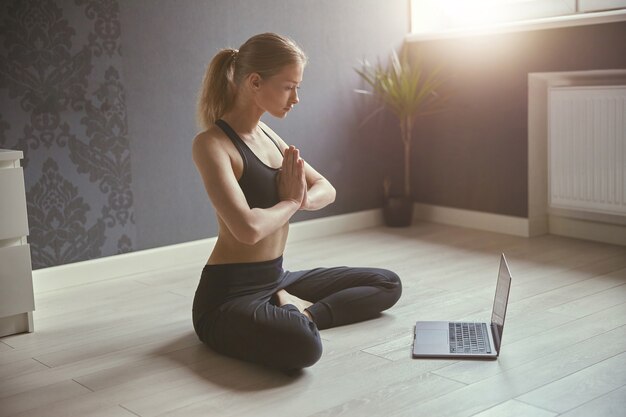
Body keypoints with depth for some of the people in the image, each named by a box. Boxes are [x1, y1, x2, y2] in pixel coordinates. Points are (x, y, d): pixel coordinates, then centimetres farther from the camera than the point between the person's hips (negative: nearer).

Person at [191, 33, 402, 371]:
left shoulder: (265, 134, 9)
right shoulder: (211, 144, -16)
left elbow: (326, 190, 12)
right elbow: (248, 228, -30)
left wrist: (300, 199, -12)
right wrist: (291, 201, -10)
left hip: (276, 280, 9)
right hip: (227, 296, -9)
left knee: (387, 285, 15)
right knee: (302, 345, -40)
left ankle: (294, 312, -2)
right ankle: (298, 317, -6)